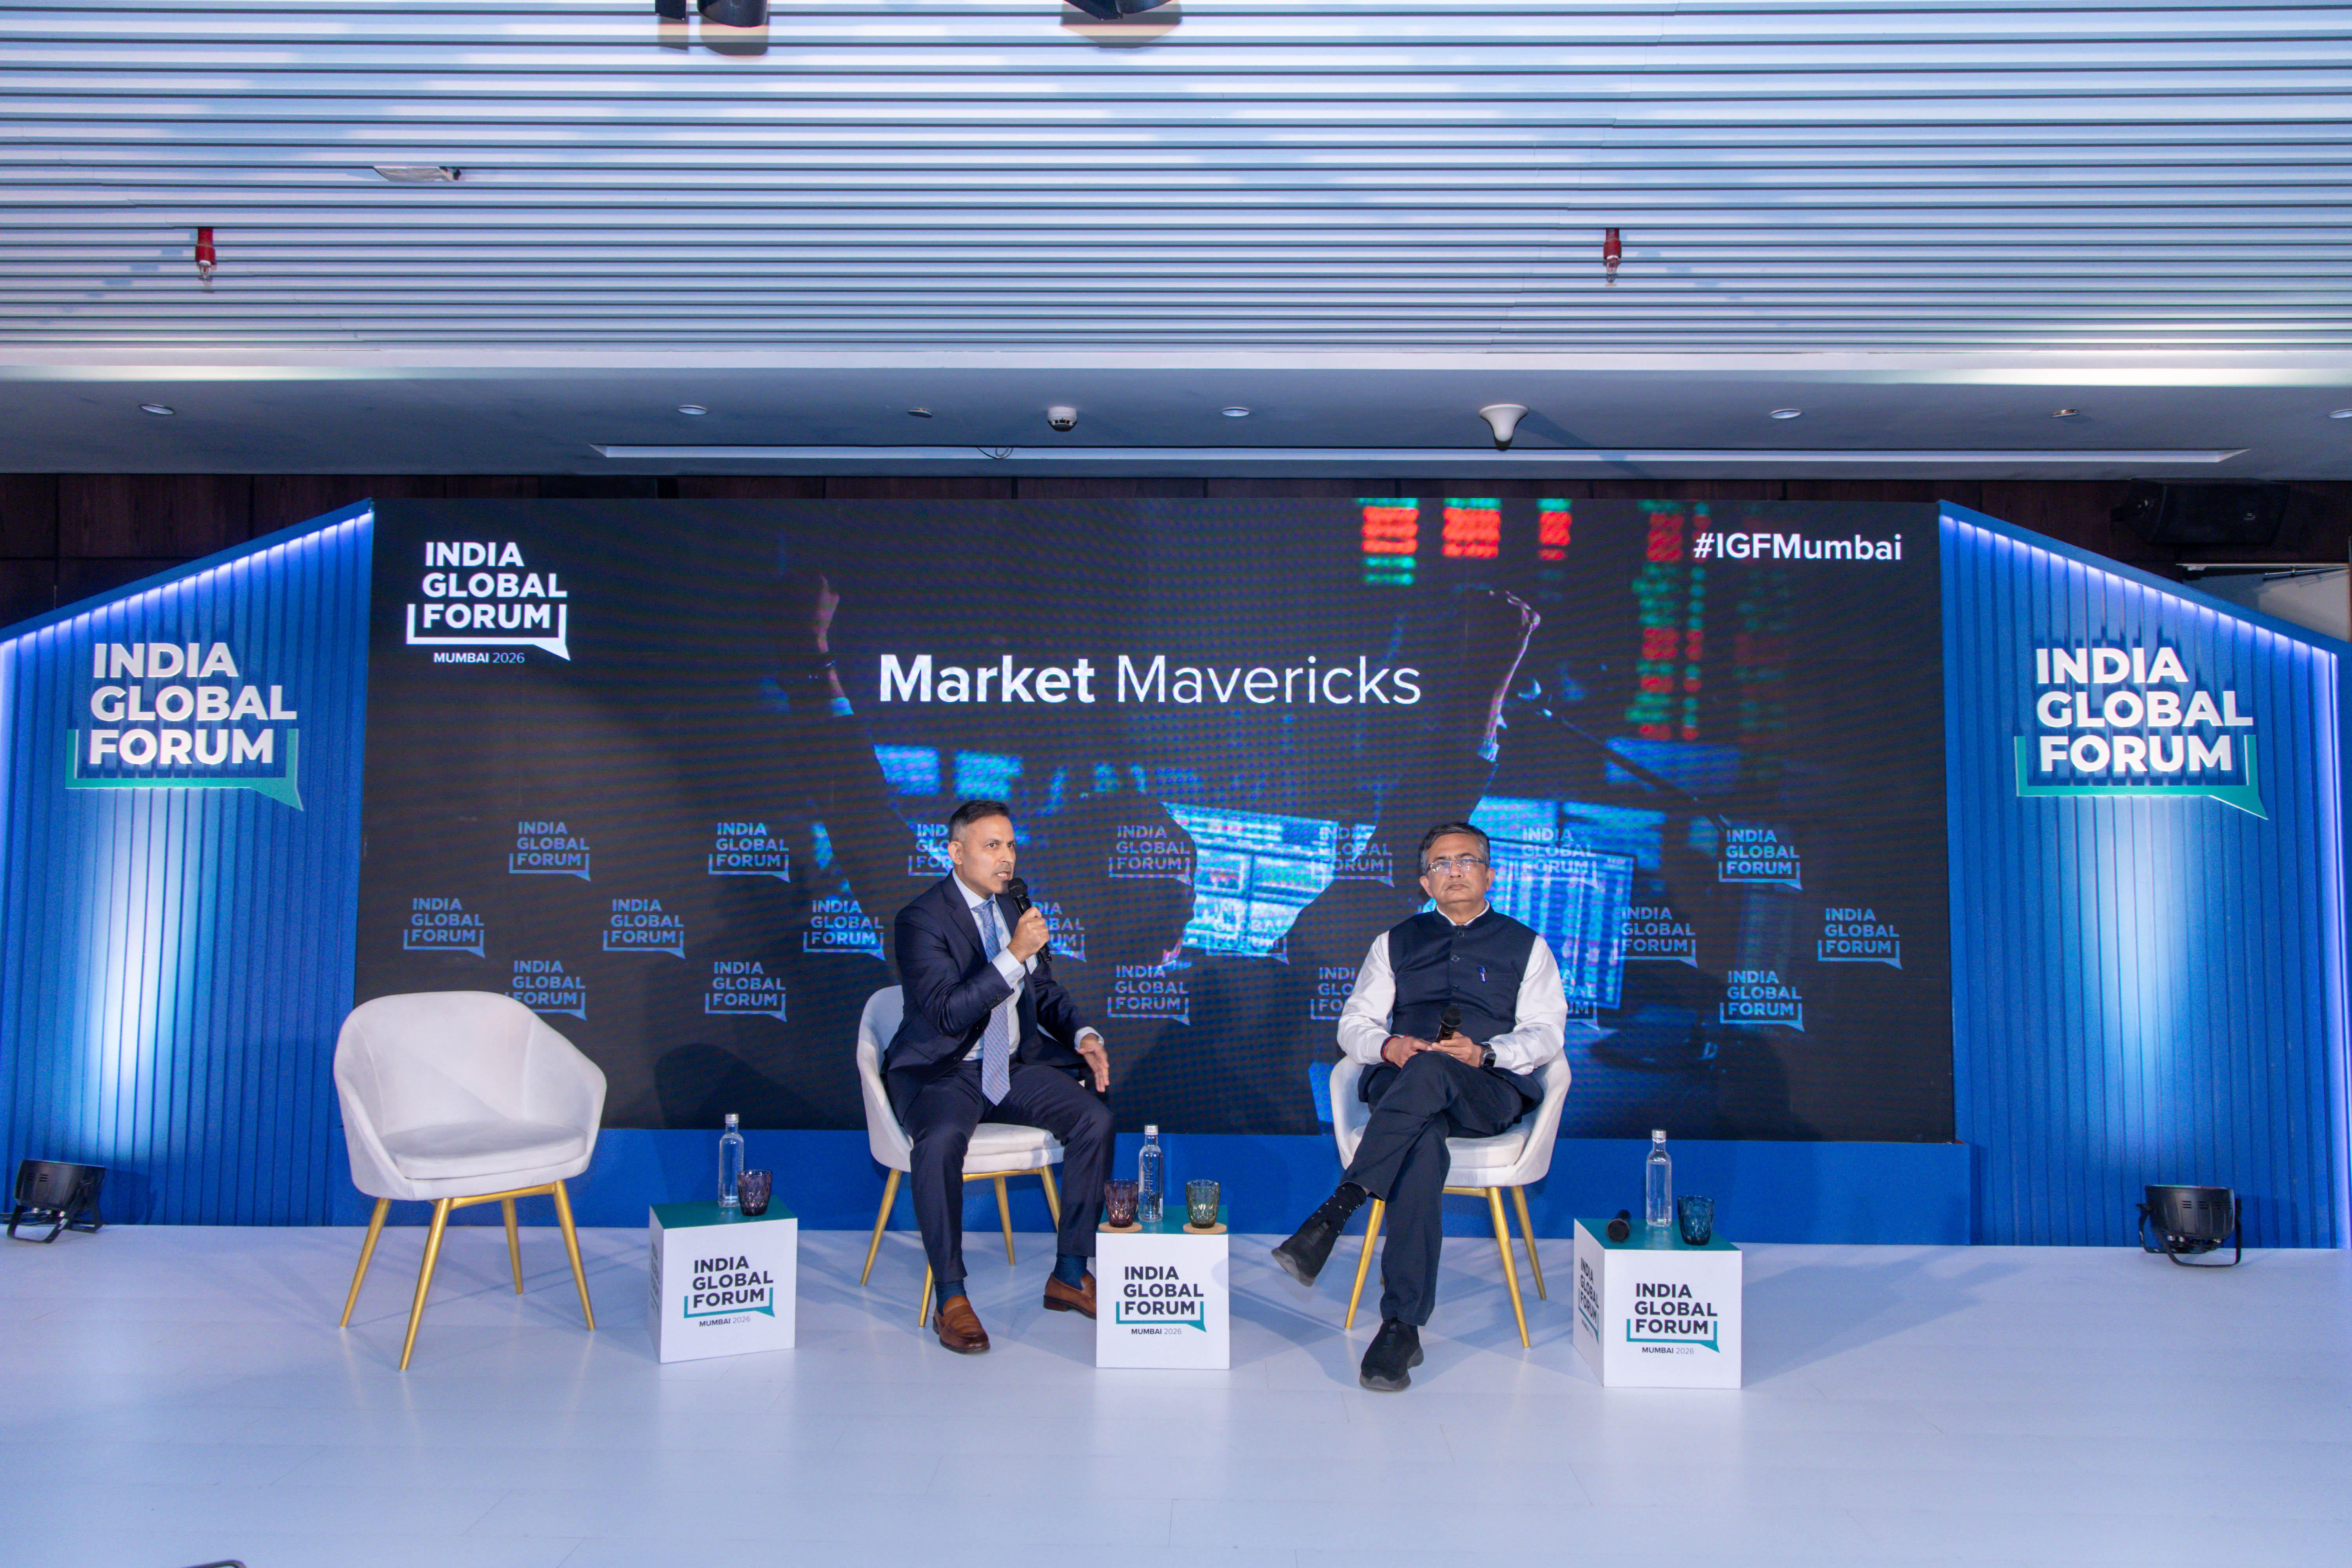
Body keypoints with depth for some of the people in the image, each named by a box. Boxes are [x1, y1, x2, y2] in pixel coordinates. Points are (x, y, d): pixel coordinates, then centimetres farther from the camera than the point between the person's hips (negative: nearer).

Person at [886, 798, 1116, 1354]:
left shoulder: (1014, 908, 10)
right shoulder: (921, 919, -11)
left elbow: (1046, 992, 20)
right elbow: (946, 1013, -23)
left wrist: (1082, 1036, 1)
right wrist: (1014, 957, -29)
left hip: (1015, 1065, 6)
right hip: (942, 1070, -6)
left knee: (1095, 1120, -16)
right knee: (941, 1140, -36)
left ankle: (1070, 1275, -3)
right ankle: (951, 1297, -20)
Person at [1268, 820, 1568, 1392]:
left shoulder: (1526, 947, 21)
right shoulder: (1397, 942, 27)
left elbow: (1544, 1033, 8)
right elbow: (1354, 1023, 19)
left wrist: (1484, 1053, -13)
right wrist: (1388, 1046, -6)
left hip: (1490, 1092, -1)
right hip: (1399, 1085, 1)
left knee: (1431, 1070, -39)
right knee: (1425, 1139, -37)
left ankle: (1335, 1212, -44)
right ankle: (1402, 1325, -40)